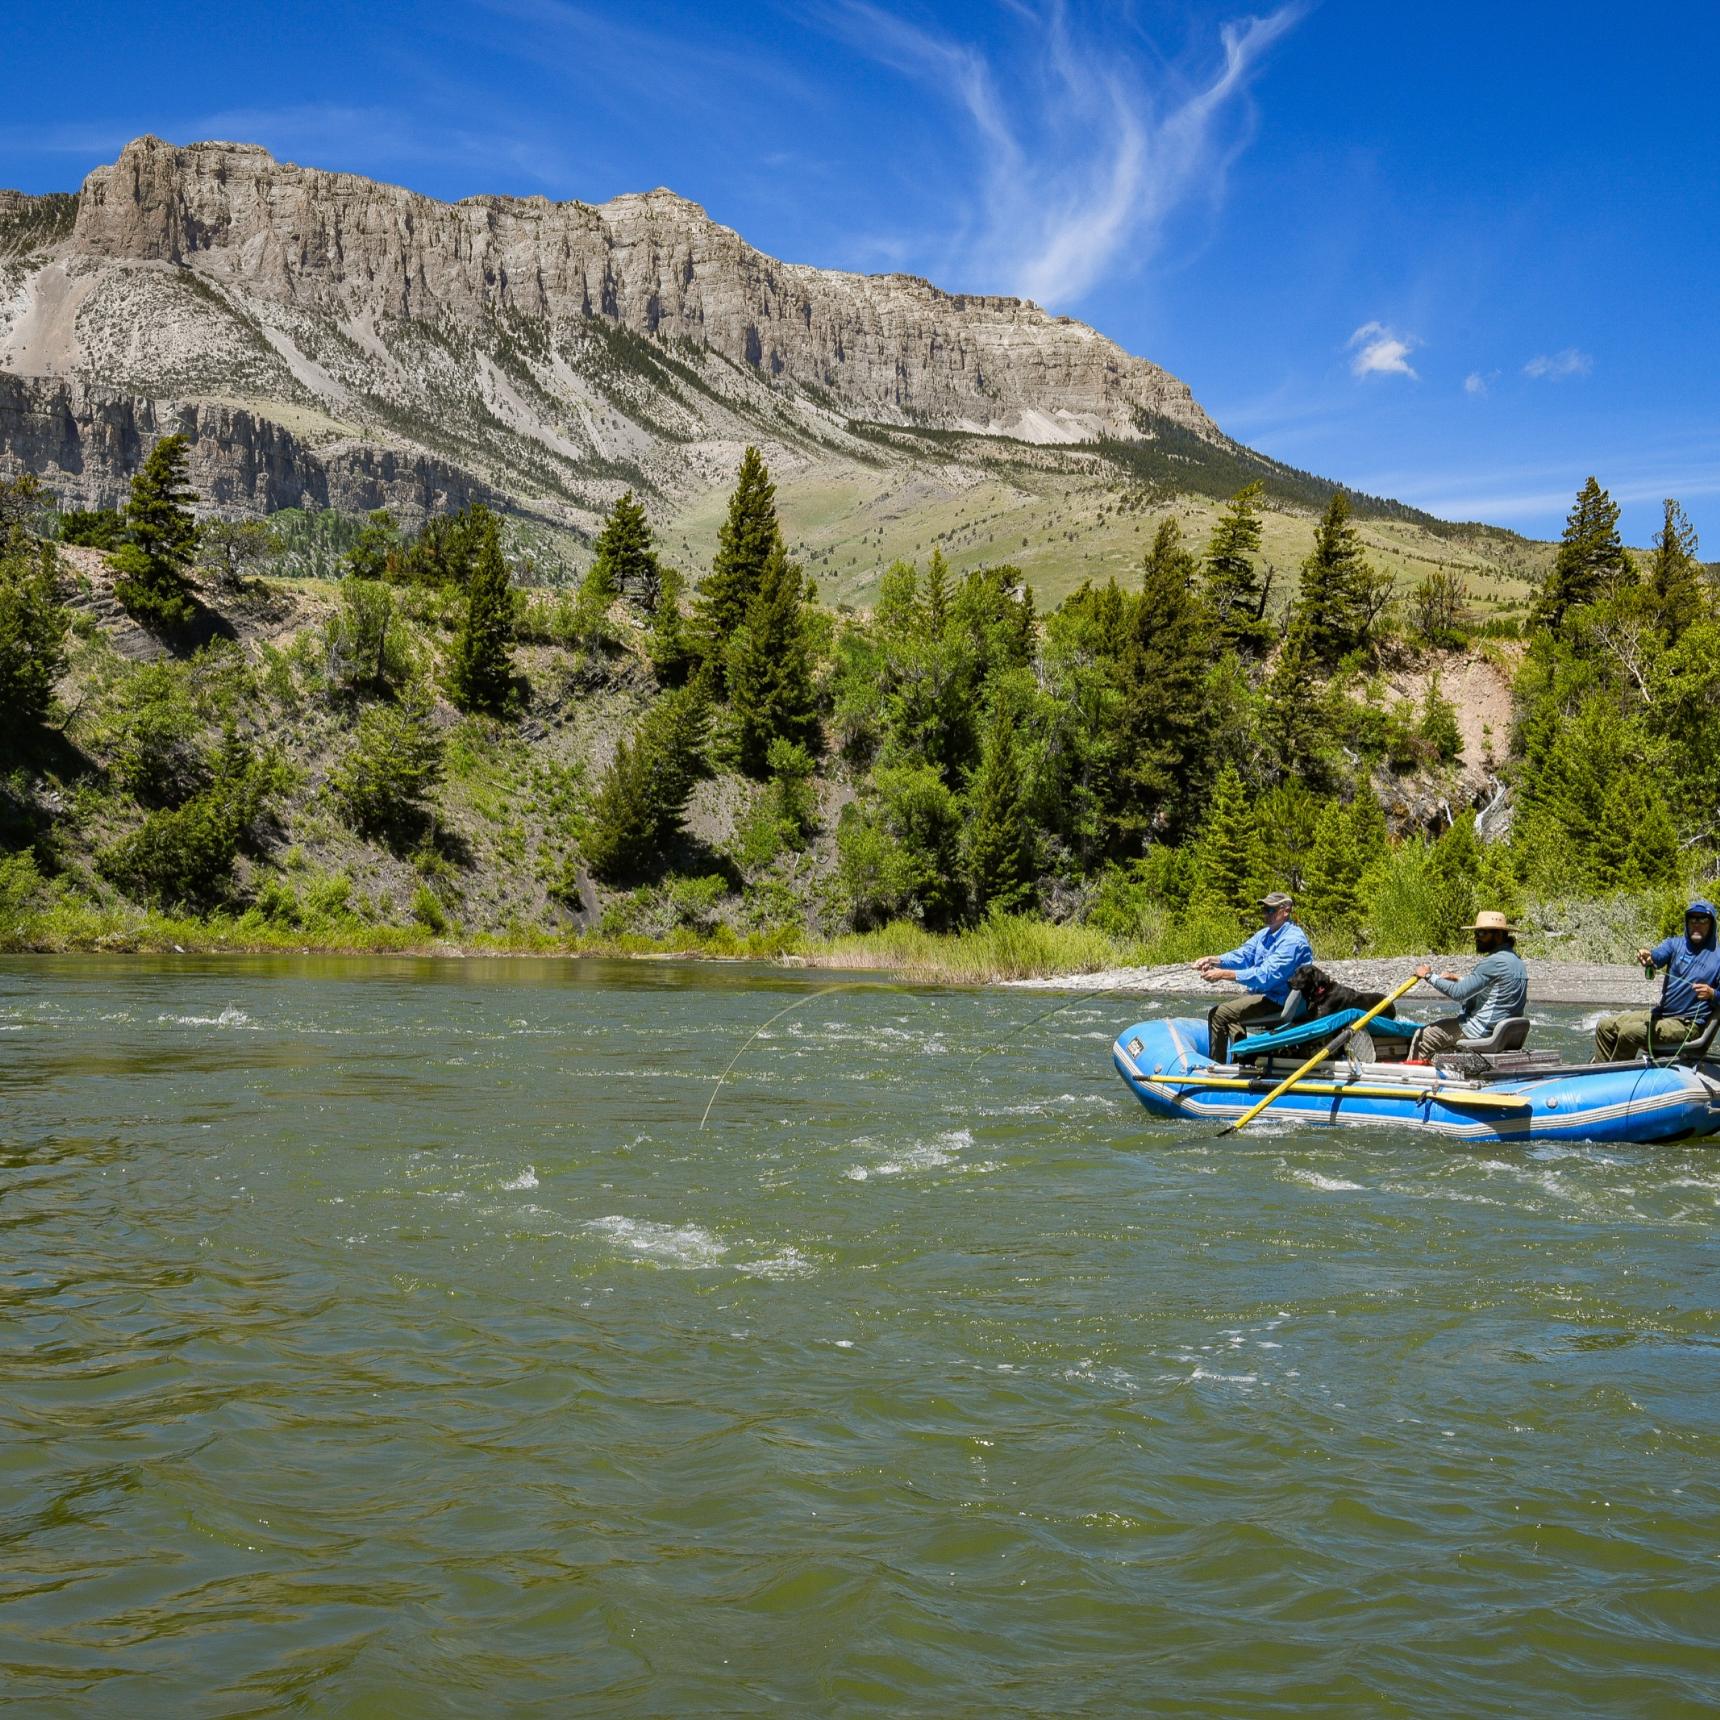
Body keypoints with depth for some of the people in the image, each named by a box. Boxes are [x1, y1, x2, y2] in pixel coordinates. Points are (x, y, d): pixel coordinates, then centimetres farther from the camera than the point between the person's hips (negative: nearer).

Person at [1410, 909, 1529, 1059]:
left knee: (1421, 1037, 1)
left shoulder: (1493, 962, -21)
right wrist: (1459, 978, 16)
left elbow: (1458, 993, -22)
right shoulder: (1516, 960, 10)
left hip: (1482, 1030, -10)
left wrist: (1429, 976, -11)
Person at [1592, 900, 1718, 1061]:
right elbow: (1658, 955, -16)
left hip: (1689, 1025, -6)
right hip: (1661, 1013, 6)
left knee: (1629, 1032, -25)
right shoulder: (1675, 944, 7)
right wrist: (1647, 957, -40)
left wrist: (1712, 994, -28)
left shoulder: (1716, 956, -4)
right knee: (1605, 1027, -1)